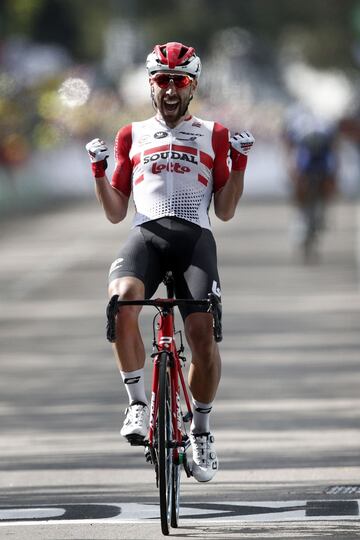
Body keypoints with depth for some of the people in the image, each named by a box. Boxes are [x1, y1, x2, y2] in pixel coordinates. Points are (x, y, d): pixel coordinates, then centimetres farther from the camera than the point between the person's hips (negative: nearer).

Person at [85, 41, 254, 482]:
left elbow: (225, 211, 15)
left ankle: (201, 427, 7)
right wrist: (98, 171, 6)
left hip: (194, 235, 0)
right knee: (121, 301, -32)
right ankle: (137, 402, -19)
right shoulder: (132, 137, 21)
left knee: (202, 333, -15)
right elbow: (115, 212, 20)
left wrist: (240, 163, 4)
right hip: (145, 232, 0)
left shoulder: (213, 136, 19)